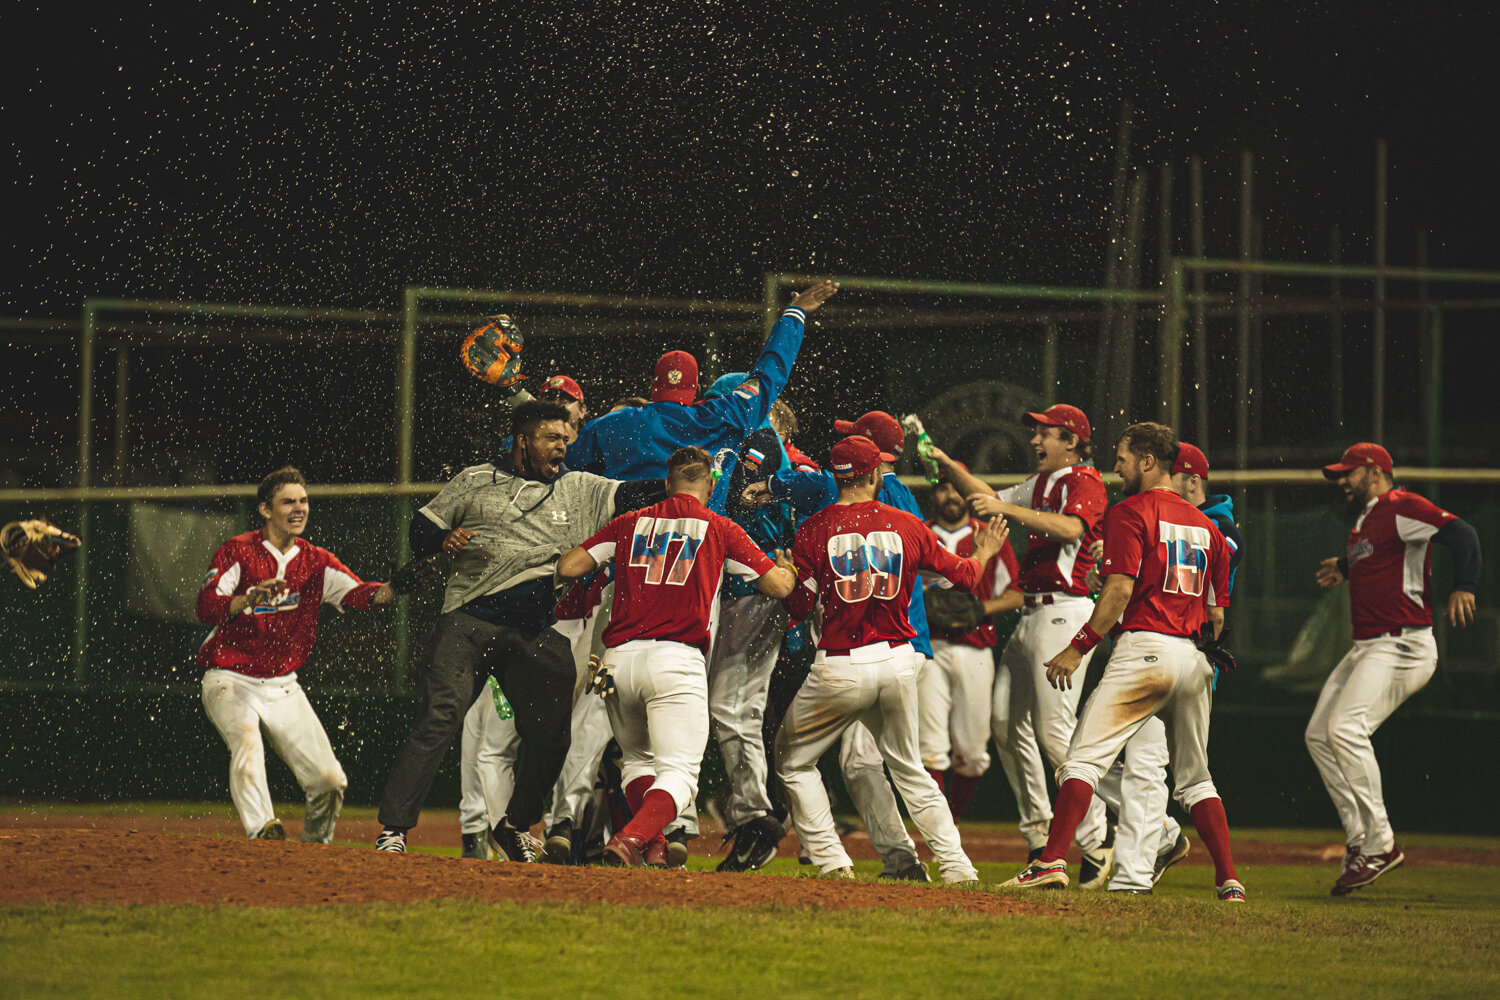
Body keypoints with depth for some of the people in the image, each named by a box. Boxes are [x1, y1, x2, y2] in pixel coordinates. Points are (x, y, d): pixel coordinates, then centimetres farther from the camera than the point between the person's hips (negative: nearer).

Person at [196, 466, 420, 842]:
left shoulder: (316, 561, 5)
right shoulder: (239, 551, -8)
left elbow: (358, 594, -12)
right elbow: (207, 607, -22)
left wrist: (390, 589, -34)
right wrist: (251, 598, -42)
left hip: (282, 686, 4)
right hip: (231, 681, -4)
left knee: (330, 781, -2)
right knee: (247, 742, -35)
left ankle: (315, 845, 24)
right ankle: (262, 831, -45)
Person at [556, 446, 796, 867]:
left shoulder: (629, 524, 15)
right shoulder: (720, 529, 8)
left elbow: (567, 567, 12)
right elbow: (778, 586, 8)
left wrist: (598, 562, 35)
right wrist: (788, 568, 31)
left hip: (619, 658, 4)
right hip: (676, 659, -4)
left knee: (637, 758, 22)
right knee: (679, 770, -5)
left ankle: (654, 847, 2)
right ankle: (631, 838, -31)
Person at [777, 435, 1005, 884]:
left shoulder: (815, 528, -4)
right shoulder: (907, 526, 3)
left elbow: (799, 607, -5)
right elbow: (963, 573, 14)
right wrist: (983, 553, 36)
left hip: (840, 668, -3)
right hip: (898, 662, 3)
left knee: (793, 762, 13)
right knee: (908, 768, 20)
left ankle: (831, 860, 2)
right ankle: (956, 865, 12)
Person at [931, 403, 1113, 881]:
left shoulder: (1084, 481, -8)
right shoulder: (1042, 483, 21)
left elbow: (1071, 528, -26)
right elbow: (989, 499, 27)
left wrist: (1009, 510, -29)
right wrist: (948, 465, 14)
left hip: (1065, 613, -10)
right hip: (1032, 615, 10)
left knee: (1056, 732, -15)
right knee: (1010, 725, 8)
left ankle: (1097, 842, -11)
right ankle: (1038, 838, 12)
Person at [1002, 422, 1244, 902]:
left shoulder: (1131, 512, -2)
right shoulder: (1205, 525, 19)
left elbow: (1120, 590, -13)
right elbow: (1217, 611, 18)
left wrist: (1078, 648, -12)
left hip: (1144, 647, -7)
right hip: (1196, 659, 7)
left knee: (1084, 758, -9)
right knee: (1196, 778, 15)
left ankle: (1052, 861, -21)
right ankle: (1228, 880, 8)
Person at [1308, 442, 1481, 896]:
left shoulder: (1401, 508, -11)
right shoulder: (1363, 522, 19)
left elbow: (1461, 534, -23)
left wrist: (1463, 586, -35)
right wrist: (1346, 568, 52)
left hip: (1403, 646, -11)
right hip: (1366, 650, 11)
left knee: (1346, 727, -25)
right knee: (1320, 734, 8)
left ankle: (1379, 844, -21)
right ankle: (1359, 841, 7)